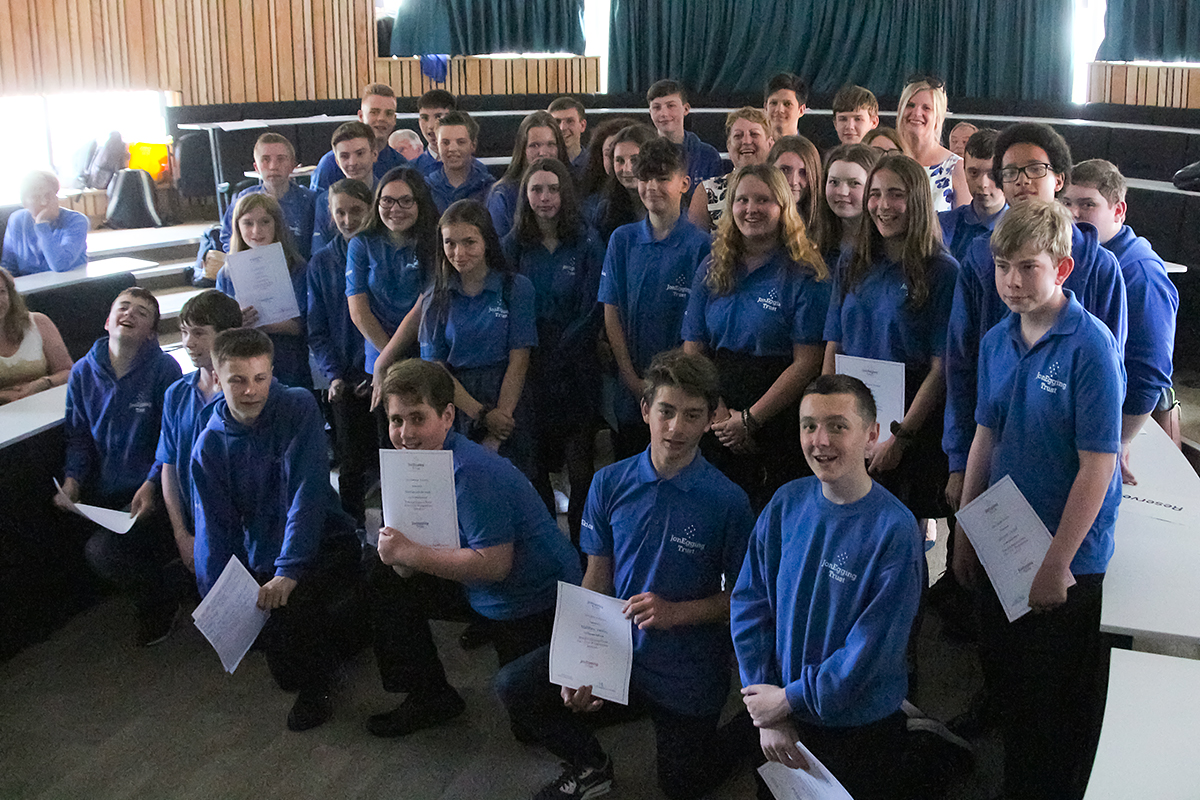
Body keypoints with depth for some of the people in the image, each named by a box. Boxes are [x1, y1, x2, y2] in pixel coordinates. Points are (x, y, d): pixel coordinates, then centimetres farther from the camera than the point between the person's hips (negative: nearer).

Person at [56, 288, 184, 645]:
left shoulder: (164, 369, -7)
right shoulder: (83, 372, 8)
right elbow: (77, 435, 13)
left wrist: (151, 485, -20)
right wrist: (72, 479, -4)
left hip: (151, 494, -5)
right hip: (104, 494, 5)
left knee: (103, 550, -22)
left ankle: (159, 606, 7)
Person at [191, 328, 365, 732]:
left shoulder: (298, 407, -12)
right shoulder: (209, 445, -2)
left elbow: (307, 490, -20)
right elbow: (215, 528, 2)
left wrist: (290, 570, -28)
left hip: (324, 544, -4)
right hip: (262, 559, 4)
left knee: (290, 604, -33)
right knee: (285, 673, -2)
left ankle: (314, 685, -1)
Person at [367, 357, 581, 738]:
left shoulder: (472, 472, -32)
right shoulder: (424, 456, -3)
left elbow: (494, 564, -34)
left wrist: (410, 553, -29)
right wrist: (400, 551, -16)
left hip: (537, 603, -8)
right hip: (479, 590, 8)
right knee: (387, 580, 2)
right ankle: (429, 697, 12)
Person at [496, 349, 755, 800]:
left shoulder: (727, 501, -17)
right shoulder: (610, 483, -7)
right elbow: (596, 579, -1)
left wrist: (676, 612, -23)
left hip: (687, 673, -3)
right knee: (514, 687, -14)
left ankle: (748, 731, 39)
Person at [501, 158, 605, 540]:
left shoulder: (587, 243, 0)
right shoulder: (514, 244, 8)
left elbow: (591, 311, -2)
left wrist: (559, 351, -9)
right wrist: (531, 355, -6)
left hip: (575, 363, -2)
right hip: (528, 367, 2)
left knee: (580, 464, -2)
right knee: (534, 462, 3)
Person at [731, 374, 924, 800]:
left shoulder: (895, 530, -20)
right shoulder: (787, 502, -7)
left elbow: (870, 653, -21)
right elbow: (749, 604, -4)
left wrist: (788, 700, -13)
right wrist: (767, 716, -9)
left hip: (862, 732, -4)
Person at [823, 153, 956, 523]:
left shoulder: (942, 272, -5)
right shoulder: (853, 269, 10)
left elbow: (941, 368, -9)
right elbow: (833, 351, 11)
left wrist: (901, 436, -14)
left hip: (913, 427, -4)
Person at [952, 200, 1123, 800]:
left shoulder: (1091, 347, -19)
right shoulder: (996, 342, 1)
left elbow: (1097, 465, -20)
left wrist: (1056, 564, -18)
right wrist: (965, 534, 11)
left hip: (1067, 557, -6)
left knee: (1054, 705, 9)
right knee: (1003, 684, 20)